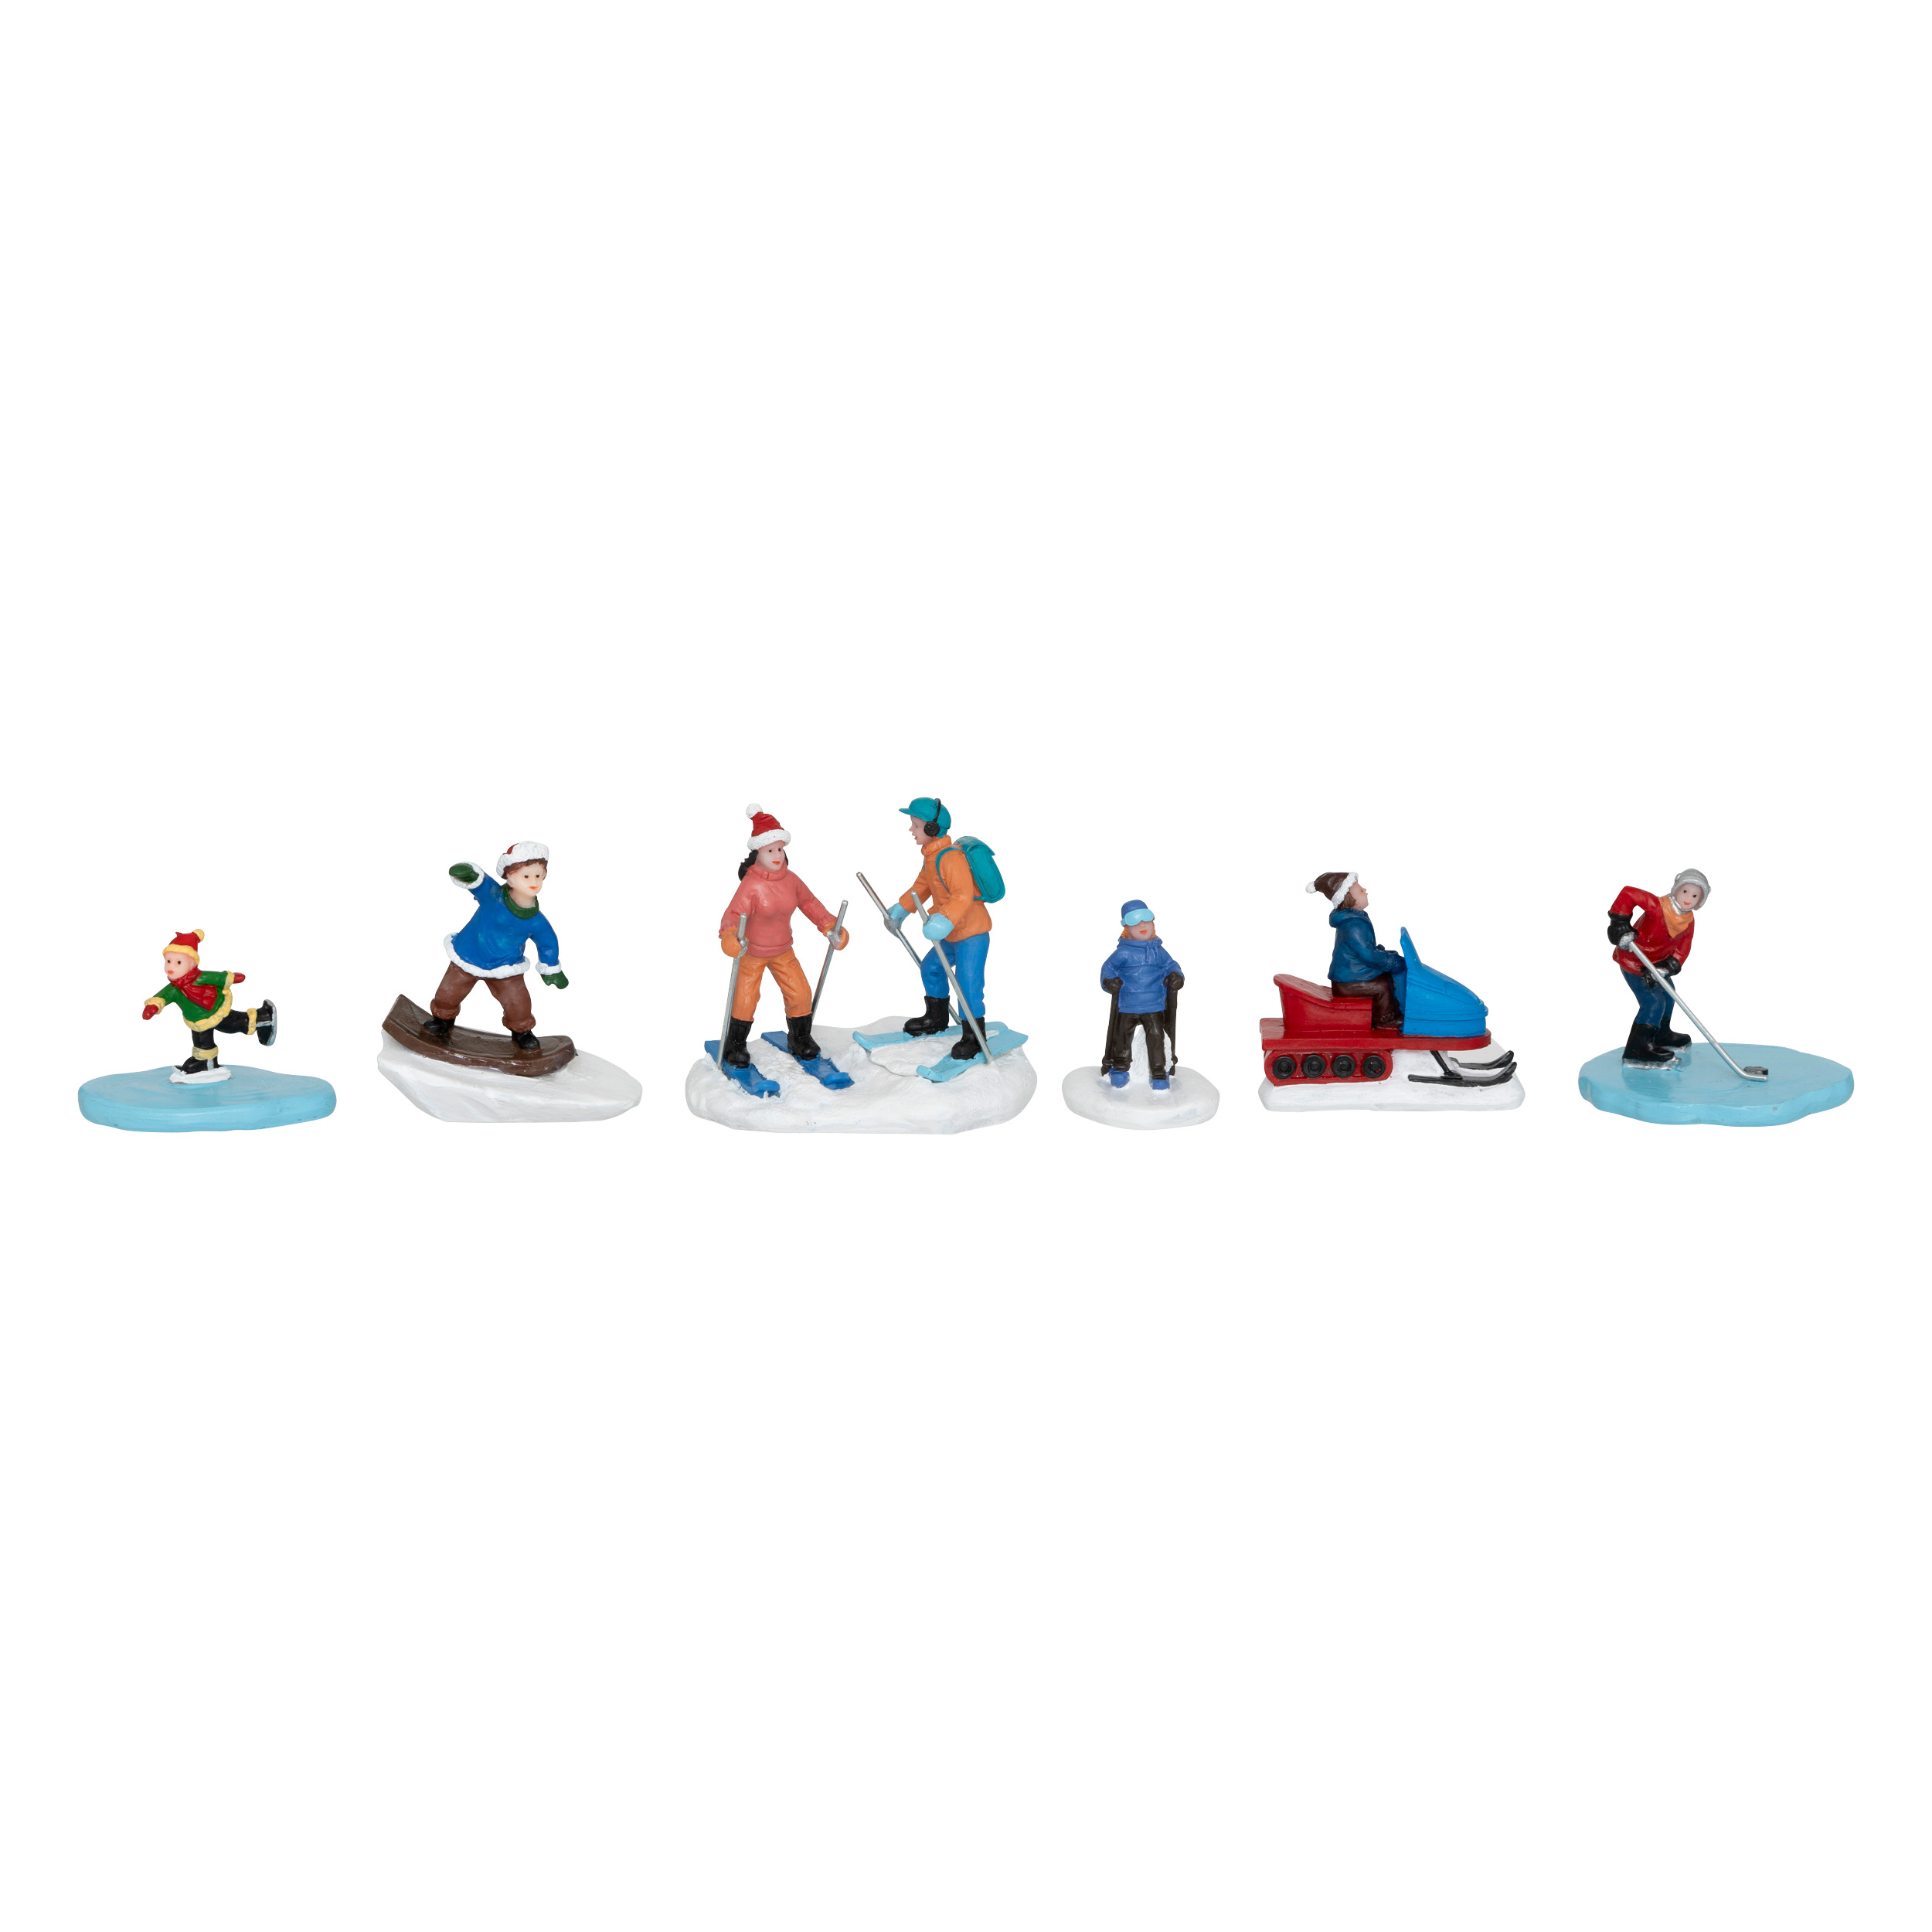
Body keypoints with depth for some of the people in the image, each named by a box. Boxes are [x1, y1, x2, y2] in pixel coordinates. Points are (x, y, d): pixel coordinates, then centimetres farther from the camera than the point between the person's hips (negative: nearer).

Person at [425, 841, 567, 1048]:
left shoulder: (536, 921, -17)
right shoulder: (493, 895, -26)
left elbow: (548, 942, 1)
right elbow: (479, 883, -43)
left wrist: (551, 970, 12)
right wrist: (468, 875, -69)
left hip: (505, 969, 1)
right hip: (468, 958, -1)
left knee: (518, 1002, -5)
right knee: (449, 992, 11)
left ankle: (521, 1032, 25)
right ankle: (443, 1019, 43)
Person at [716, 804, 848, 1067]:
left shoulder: (791, 879, -6)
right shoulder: (751, 885, -25)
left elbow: (809, 903, 8)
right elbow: (733, 914, -34)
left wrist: (829, 927, 2)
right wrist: (729, 936, -54)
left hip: (783, 951, 5)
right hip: (751, 952, -5)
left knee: (800, 994, 2)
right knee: (745, 1000, -5)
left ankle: (800, 1039, 23)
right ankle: (736, 1045, 17)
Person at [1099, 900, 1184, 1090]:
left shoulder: (1158, 951, 7)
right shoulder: (1123, 953, -2)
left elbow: (1171, 966, 14)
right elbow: (1108, 968, 3)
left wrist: (1175, 977, -7)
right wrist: (1109, 981, -17)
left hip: (1154, 1006, 1)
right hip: (1127, 1006, -1)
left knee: (1156, 1035, -7)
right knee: (1122, 1034, 2)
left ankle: (1159, 1073, 3)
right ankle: (1120, 1067, 25)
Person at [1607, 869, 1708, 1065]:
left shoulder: (1689, 922, -3)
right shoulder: (1658, 906, -28)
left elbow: (1682, 949, -7)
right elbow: (1629, 894, -36)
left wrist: (1666, 967, -25)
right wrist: (1620, 924, -38)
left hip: (1655, 962, 9)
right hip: (1632, 962, -9)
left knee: (1667, 994, 24)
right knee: (1653, 1001, -16)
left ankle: (1661, 1035, 46)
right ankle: (1636, 1050, -13)